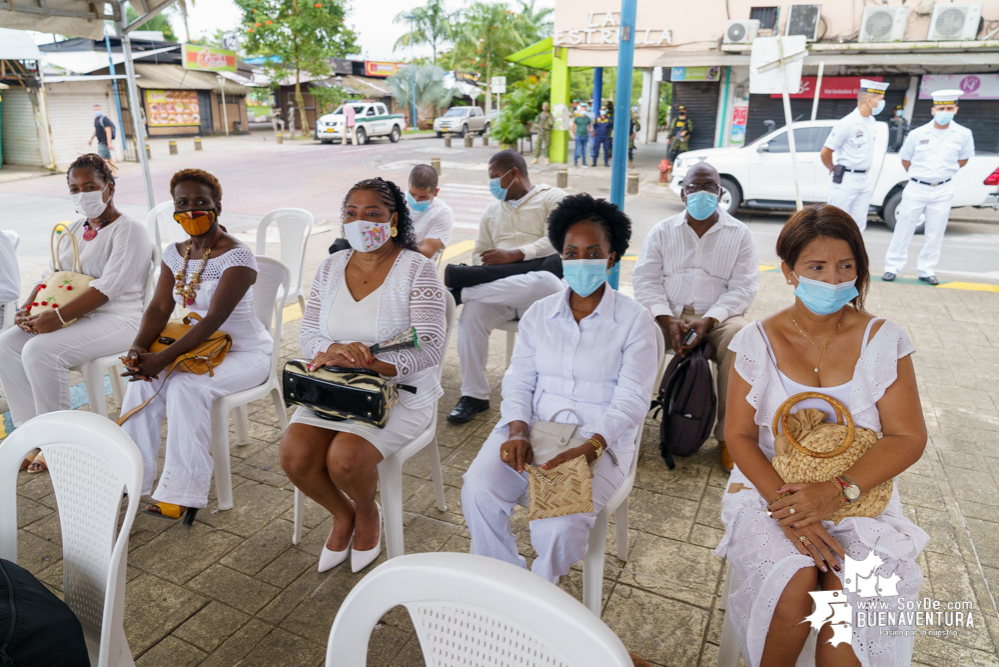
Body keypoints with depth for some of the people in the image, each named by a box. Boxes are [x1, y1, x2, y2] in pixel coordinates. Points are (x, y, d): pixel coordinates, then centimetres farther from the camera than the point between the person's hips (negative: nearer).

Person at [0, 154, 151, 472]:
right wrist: (27, 309, -2)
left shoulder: (130, 231, -10)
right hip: (71, 315, 8)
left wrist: (56, 318, -26)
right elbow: (50, 274, 18)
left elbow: (109, 287, -21)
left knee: (40, 351, -27)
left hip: (116, 320, -8)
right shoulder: (74, 229, 17)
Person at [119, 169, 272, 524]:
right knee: (142, 381, -18)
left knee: (185, 386, -30)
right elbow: (159, 307, 1)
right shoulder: (175, 253, 6)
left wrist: (163, 358, -30)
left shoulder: (236, 255, -18)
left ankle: (183, 491, -19)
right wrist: (138, 348, -19)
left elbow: (215, 319, -26)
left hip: (245, 353, -6)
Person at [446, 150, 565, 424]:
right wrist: (490, 269, -5)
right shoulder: (492, 210, 27)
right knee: (472, 312, -27)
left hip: (540, 287, -4)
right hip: (498, 290, 4)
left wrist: (515, 254, -18)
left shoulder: (552, 197, 7)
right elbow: (479, 254, 20)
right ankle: (473, 395, -18)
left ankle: (462, 289, -28)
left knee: (546, 283, -41)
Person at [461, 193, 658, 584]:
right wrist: (518, 431, -13)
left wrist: (589, 447, -24)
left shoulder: (634, 321, -2)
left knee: (560, 525, -27)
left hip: (599, 438, -3)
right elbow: (519, 381, 7)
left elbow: (631, 400, -9)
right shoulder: (539, 314, 10)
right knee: (478, 492, -22)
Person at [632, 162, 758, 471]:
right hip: (669, 314, 1)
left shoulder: (739, 234, 9)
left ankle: (728, 434, -22)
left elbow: (744, 287, -1)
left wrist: (708, 320, -19)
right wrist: (667, 319, -17)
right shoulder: (662, 231, 12)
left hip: (718, 316, 0)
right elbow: (646, 279, 1)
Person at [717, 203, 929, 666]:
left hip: (861, 496, 1)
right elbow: (739, 434, -5)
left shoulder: (882, 339, -1)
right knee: (794, 588, -25)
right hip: (770, 486, 0)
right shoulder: (758, 340, -2)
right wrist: (786, 507, -19)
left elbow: (908, 437, -4)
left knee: (854, 593, -25)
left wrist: (838, 490, -20)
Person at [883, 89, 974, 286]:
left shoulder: (963, 134, -1)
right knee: (903, 230, 1)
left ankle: (926, 270, 17)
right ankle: (893, 267, 10)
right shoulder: (917, 134, -4)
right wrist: (920, 175, 12)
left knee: (935, 234, 7)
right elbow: (905, 160, 9)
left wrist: (943, 174, 8)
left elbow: (963, 160, 14)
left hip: (942, 191, 1)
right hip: (916, 188, -1)